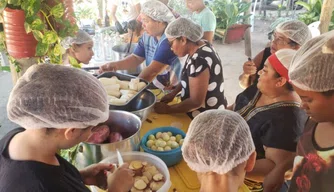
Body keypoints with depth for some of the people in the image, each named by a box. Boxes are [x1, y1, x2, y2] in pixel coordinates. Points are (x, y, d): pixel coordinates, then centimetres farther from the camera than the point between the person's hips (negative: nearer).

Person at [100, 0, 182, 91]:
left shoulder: (169, 39, -21)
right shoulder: (147, 36, 4)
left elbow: (152, 71, -22)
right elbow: (136, 58, 9)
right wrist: (116, 65, -7)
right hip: (153, 86, 6)